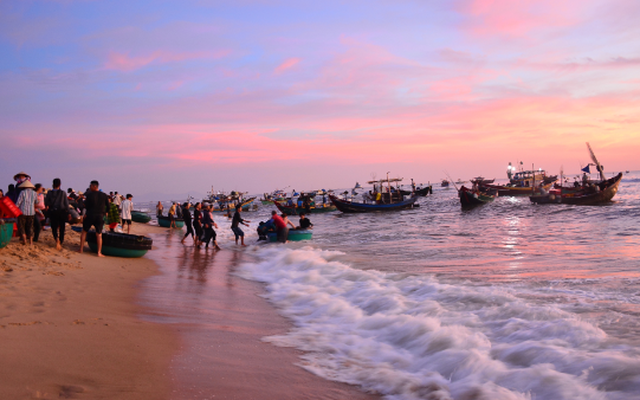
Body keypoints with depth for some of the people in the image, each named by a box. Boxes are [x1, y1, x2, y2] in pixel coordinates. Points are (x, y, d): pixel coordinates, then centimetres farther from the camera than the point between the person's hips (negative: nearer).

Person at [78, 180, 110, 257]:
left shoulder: (89, 195, -6)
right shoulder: (104, 195, 1)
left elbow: (86, 206, -3)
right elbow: (108, 206, 5)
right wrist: (104, 212, 22)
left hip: (90, 215, -1)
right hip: (100, 217, 1)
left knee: (84, 231, 16)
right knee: (99, 234, 4)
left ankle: (81, 249, 17)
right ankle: (99, 253, -3)